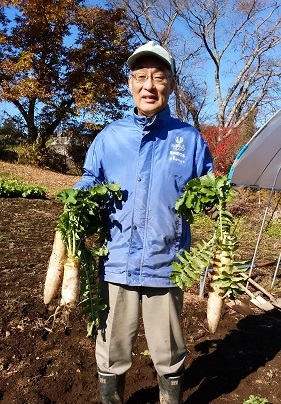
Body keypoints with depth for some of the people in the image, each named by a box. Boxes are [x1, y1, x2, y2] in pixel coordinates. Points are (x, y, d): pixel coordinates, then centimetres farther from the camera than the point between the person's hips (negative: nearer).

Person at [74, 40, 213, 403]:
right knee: (111, 355, 18)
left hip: (166, 265, -1)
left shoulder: (190, 139, 2)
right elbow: (86, 191, 9)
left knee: (169, 358, 17)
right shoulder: (109, 136, 4)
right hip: (116, 263, 1)